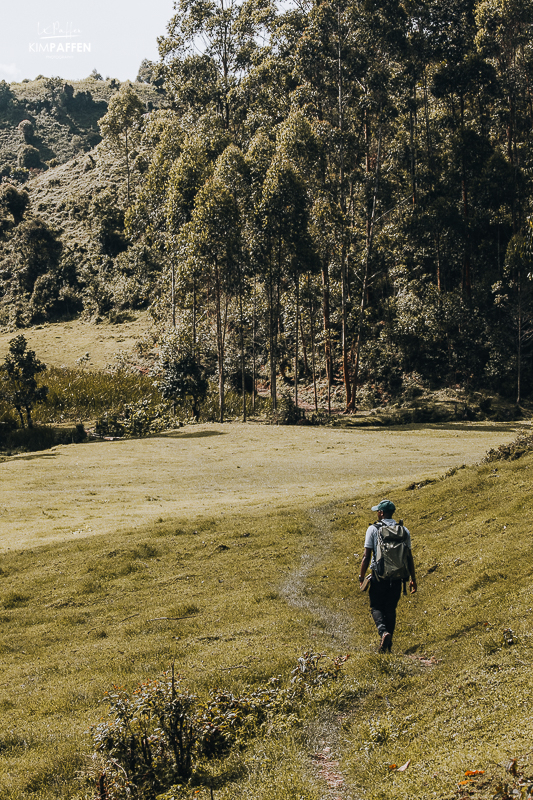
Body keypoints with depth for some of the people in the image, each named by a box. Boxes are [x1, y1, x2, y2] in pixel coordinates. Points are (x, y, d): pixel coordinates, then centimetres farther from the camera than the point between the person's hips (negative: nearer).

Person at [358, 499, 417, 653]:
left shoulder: (373, 529, -5)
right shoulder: (404, 530, 4)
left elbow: (366, 556, -8)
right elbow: (409, 557, 5)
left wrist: (361, 576, -1)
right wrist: (413, 578, 11)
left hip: (378, 576, -3)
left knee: (376, 607, 11)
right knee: (391, 609, 15)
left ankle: (383, 631, -17)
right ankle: (387, 645, 16)